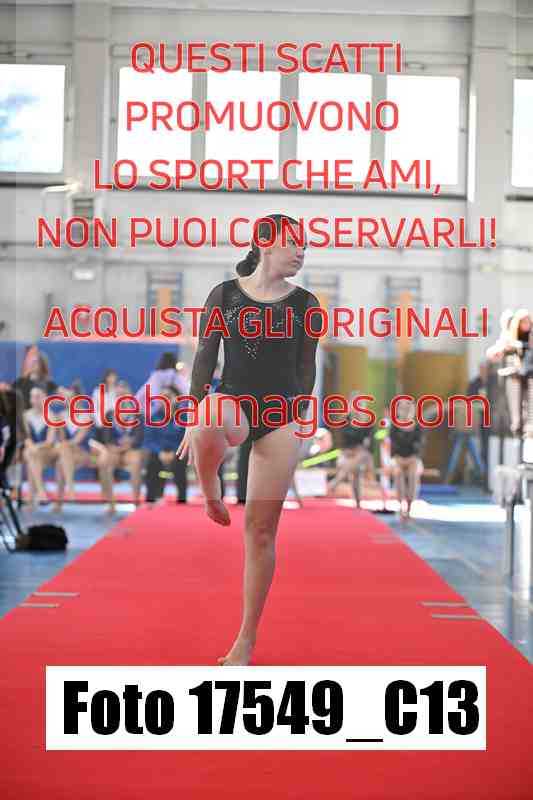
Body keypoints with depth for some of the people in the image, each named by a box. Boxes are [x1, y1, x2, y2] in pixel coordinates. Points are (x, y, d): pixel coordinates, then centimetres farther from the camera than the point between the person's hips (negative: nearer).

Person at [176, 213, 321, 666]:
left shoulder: (305, 303, 5)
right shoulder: (224, 294, 3)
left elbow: (306, 367, 9)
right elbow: (205, 357, 5)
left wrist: (299, 421, 6)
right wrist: (195, 416, 1)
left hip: (281, 415, 1)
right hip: (231, 401, -1)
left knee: (261, 528, 0)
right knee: (211, 424, -42)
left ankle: (247, 641, 9)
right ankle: (210, 493, -8)